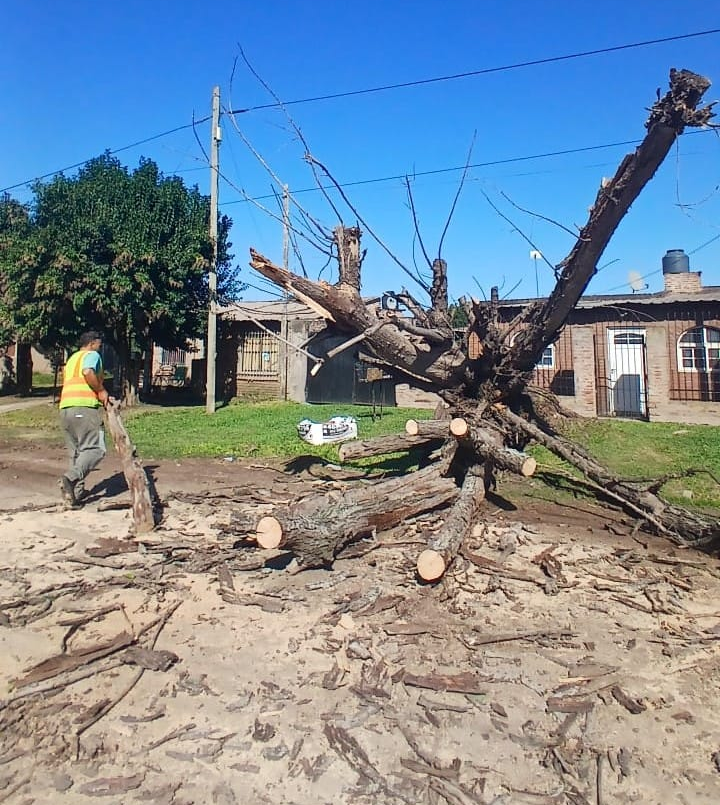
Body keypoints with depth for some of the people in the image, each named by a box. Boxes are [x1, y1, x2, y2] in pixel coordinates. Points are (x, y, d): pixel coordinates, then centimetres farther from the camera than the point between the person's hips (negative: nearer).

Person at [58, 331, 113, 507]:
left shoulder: (71, 359, 31)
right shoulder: (92, 355, 5)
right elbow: (88, 372, -17)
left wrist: (101, 396, 21)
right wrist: (101, 391, -6)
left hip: (65, 408, 9)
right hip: (84, 407, -9)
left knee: (76, 452, 12)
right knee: (95, 449, -10)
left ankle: (77, 492, 12)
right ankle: (70, 478, -29)